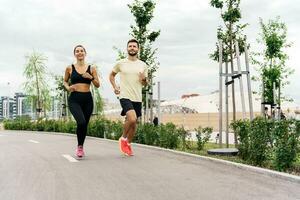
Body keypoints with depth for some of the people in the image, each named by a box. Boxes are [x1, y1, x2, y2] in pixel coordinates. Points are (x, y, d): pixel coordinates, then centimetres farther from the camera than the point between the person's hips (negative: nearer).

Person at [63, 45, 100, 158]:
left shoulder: (91, 68, 7)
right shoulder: (70, 68, 5)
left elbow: (97, 85, 7)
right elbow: (65, 81, 19)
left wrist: (91, 77, -10)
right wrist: (68, 88, -2)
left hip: (87, 99, 2)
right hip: (74, 99, -2)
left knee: (85, 124, 8)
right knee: (81, 122, -23)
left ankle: (81, 147, 34)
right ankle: (79, 146, 1)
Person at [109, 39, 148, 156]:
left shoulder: (143, 65, 8)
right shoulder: (121, 63, 1)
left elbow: (145, 83, 15)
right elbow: (112, 75, 17)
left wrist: (144, 79, -8)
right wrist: (114, 87, 3)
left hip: (137, 98, 4)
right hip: (125, 96, -4)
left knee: (134, 123, 10)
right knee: (132, 119, -24)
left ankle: (128, 144, 30)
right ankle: (123, 138, 2)